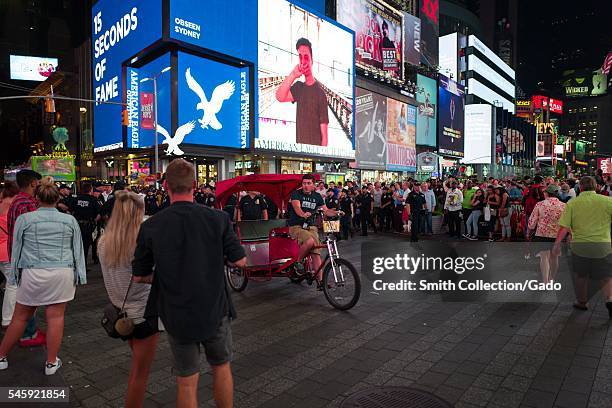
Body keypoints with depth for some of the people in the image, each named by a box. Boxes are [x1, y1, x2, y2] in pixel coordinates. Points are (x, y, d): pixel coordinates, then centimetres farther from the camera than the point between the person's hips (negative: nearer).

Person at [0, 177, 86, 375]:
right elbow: (78, 250, 6)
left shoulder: (25, 219, 1)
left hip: (33, 274, 0)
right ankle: (51, 362, 14)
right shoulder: (70, 220, 4)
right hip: (63, 274, 0)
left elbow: (16, 249, 6)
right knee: (56, 317, 4)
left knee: (20, 318, 14)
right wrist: (79, 276, 11)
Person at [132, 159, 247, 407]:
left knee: (187, 381, 15)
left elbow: (139, 277, -2)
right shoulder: (218, 218, -13)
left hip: (176, 315, 0)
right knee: (221, 367, 23)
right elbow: (240, 261, -5)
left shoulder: (150, 227, -11)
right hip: (215, 310, 0)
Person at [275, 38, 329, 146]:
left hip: (315, 149, -5)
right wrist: (293, 75, -19)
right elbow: (280, 97, -10)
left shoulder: (320, 92, -8)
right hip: (299, 148, 5)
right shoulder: (299, 87, 9)